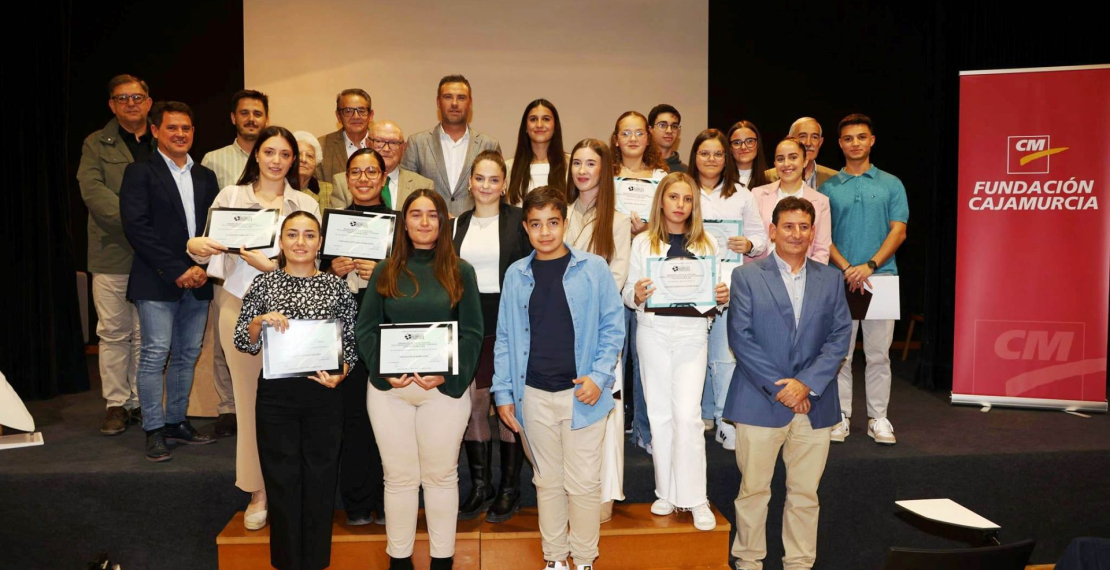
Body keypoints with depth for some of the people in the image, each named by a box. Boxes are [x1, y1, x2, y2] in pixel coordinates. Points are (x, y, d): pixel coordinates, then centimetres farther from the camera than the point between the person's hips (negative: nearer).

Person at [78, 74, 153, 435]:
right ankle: (116, 403, 15)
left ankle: (142, 401, 16)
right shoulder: (97, 145, 8)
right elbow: (92, 189, -7)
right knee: (113, 332, 5)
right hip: (112, 253, 0)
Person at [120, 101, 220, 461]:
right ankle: (154, 432, 4)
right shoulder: (140, 172, 0)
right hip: (157, 281, -5)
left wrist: (203, 267, -4)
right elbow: (136, 226, -10)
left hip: (197, 280, 5)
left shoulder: (205, 176, 15)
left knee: (188, 355, 9)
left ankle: (177, 422, 19)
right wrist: (177, 271, -14)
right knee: (156, 354, -4)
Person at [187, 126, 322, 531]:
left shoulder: (306, 204, 8)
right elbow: (210, 249, 8)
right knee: (250, 398, 4)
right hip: (240, 306, 1)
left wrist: (269, 264, -14)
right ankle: (257, 491, 16)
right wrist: (196, 246, -14)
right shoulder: (231, 196, 10)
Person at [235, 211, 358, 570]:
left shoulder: (336, 287, 4)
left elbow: (350, 342, 5)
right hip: (276, 394, 0)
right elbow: (242, 342, 2)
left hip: (324, 394, 0)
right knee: (282, 479, 6)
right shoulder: (264, 284, 4)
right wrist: (260, 321, -17)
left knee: (320, 479, 6)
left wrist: (340, 374, -12)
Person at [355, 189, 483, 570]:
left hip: (446, 388, -1)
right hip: (388, 388, 1)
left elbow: (472, 332, -2)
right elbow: (365, 328, 3)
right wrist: (383, 369, -14)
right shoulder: (385, 272, 8)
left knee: (441, 476, 8)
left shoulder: (461, 272, 4)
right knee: (398, 477, 10)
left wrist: (447, 374, -17)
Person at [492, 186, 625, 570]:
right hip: (534, 395, 3)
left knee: (583, 483, 3)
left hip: (582, 392, -2)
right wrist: (503, 392, 2)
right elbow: (505, 337, 6)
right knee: (547, 481, 15)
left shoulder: (593, 269, -3)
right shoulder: (516, 275, 5)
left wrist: (599, 376, -13)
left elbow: (612, 326, -2)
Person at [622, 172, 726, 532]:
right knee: (660, 414, 6)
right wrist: (636, 295, -17)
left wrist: (724, 297, -10)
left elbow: (716, 293, 11)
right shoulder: (643, 243, 6)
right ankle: (666, 492, 19)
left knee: (687, 414, -8)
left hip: (692, 333, 0)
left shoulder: (706, 244, 9)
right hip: (653, 332, 1)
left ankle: (694, 497, 4)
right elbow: (628, 294, 5)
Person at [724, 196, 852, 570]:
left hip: (814, 403, 3)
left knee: (805, 493, 10)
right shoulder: (746, 276, 1)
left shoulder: (830, 280, 10)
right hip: (760, 400, -2)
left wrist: (807, 384, -9)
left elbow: (839, 336, 3)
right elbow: (740, 337, -6)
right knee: (753, 490, 5)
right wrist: (777, 386, -11)